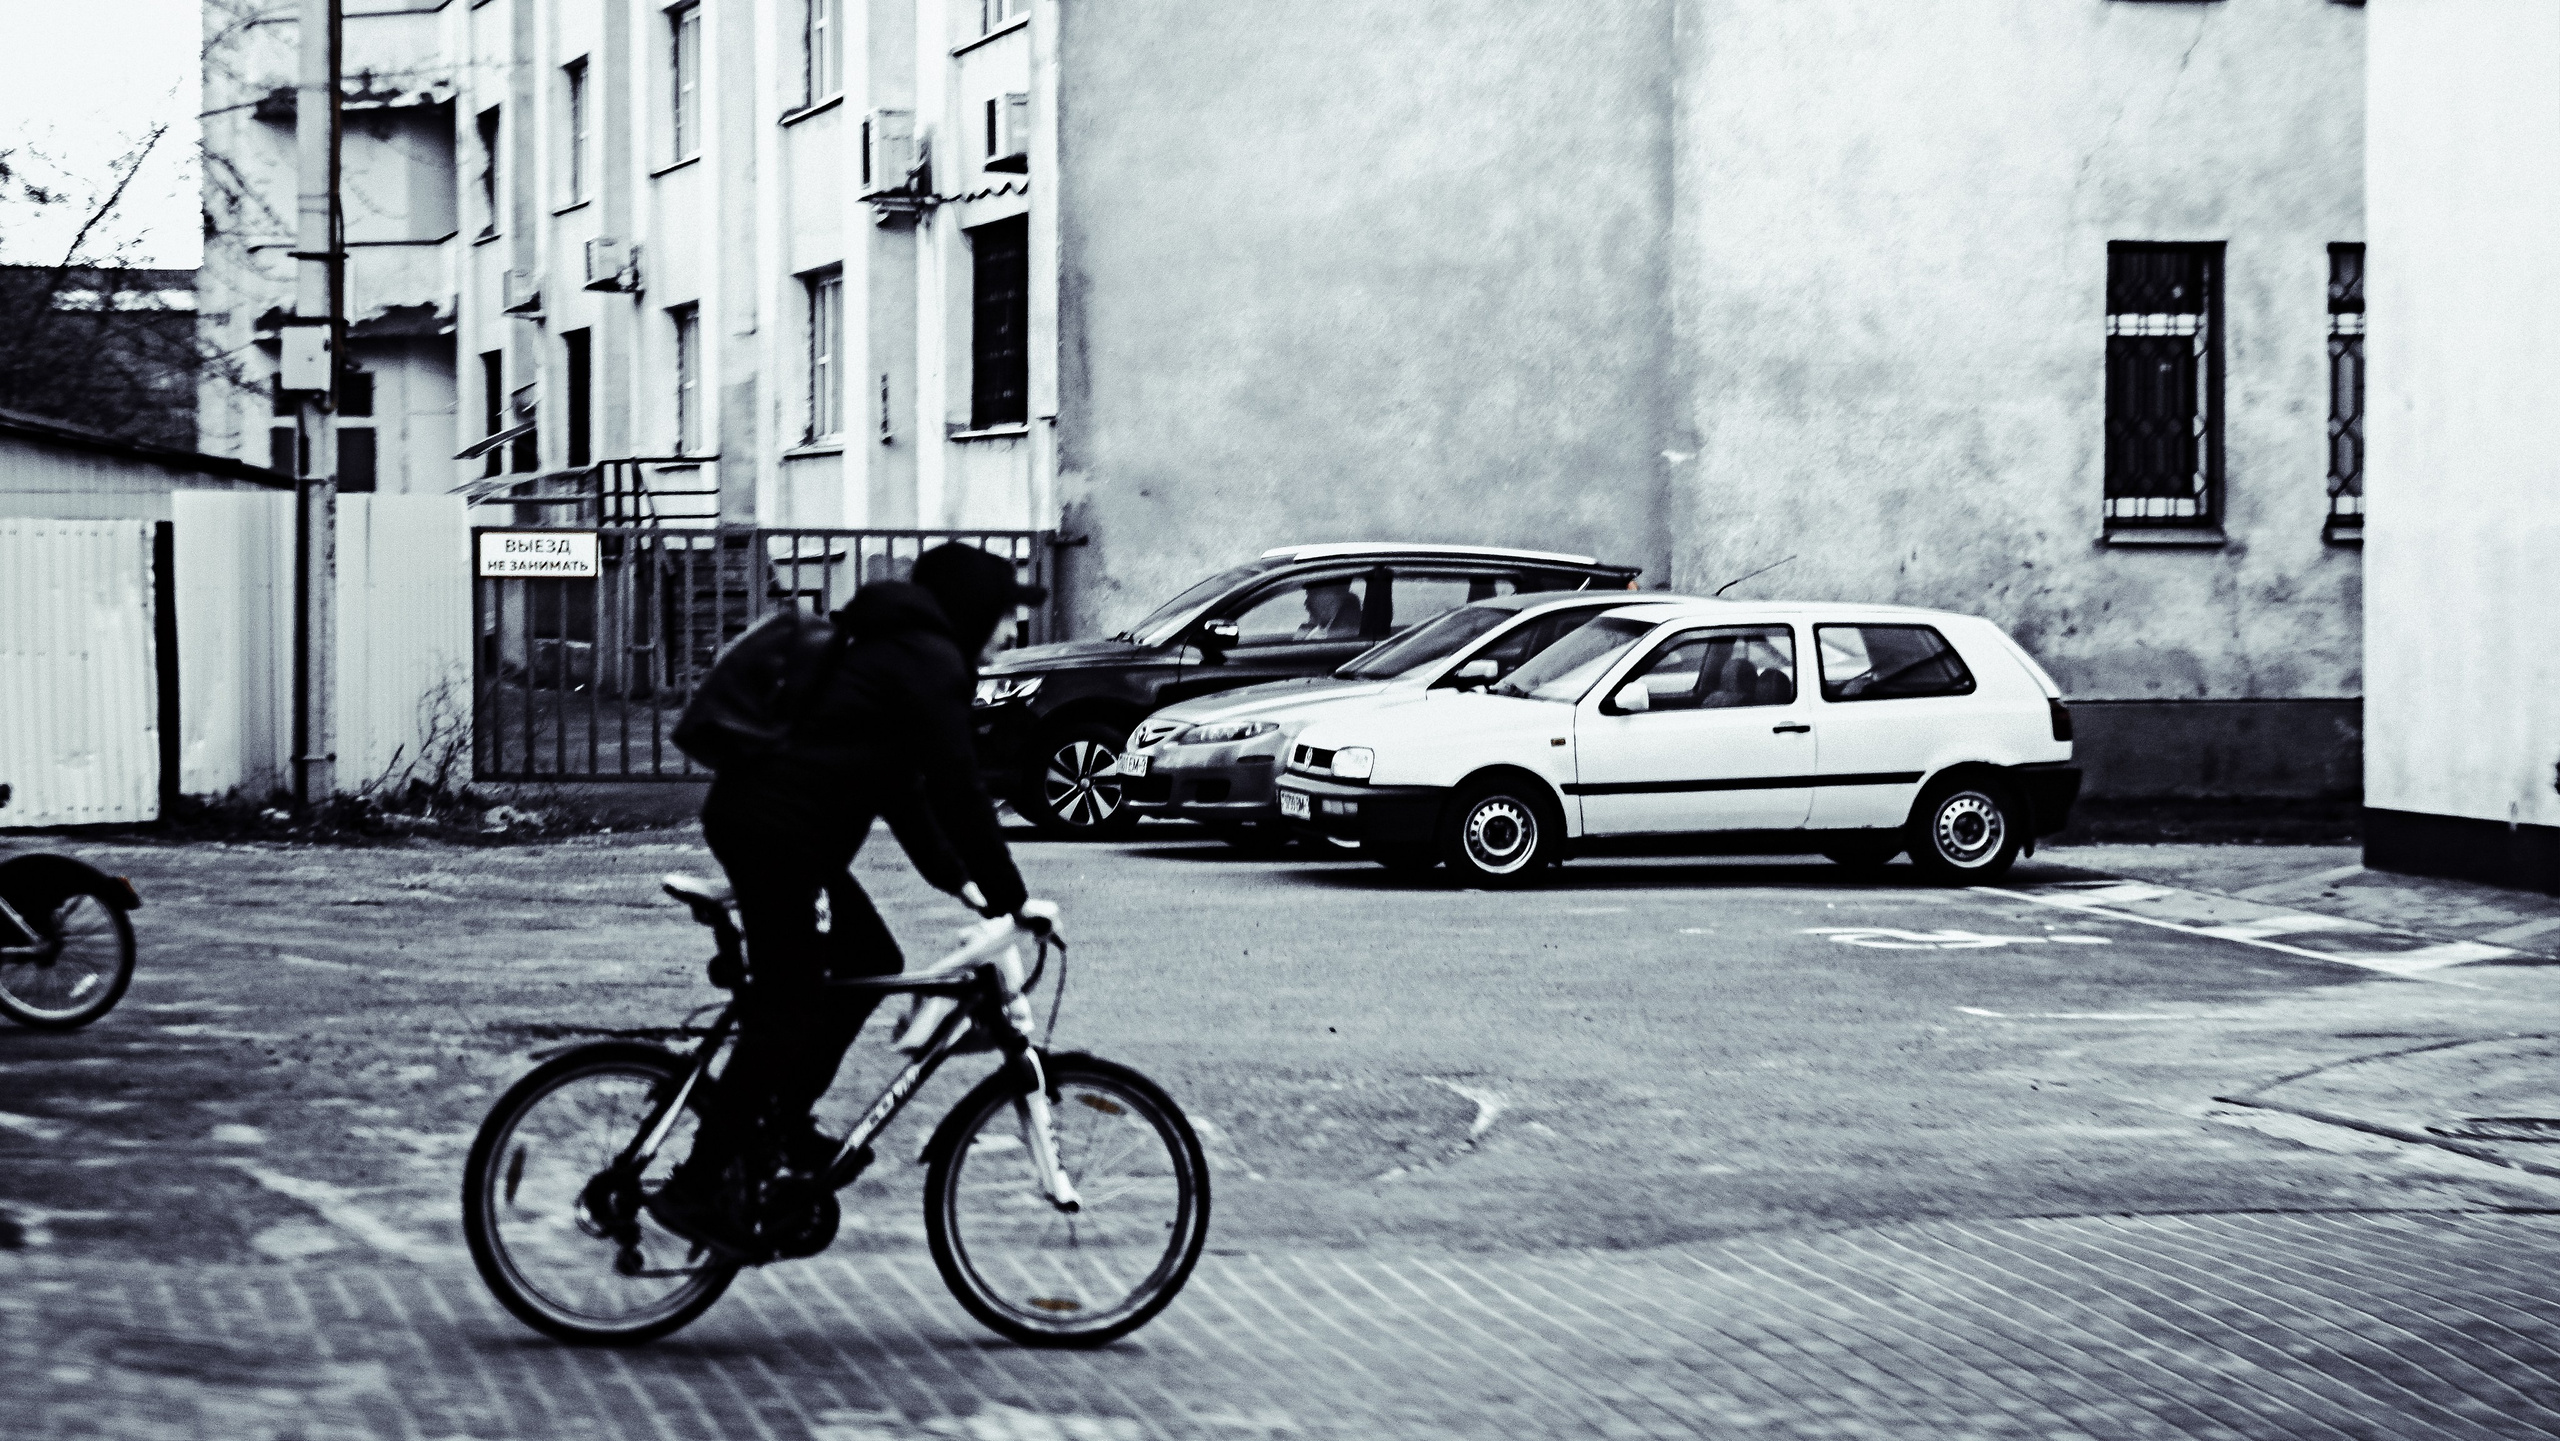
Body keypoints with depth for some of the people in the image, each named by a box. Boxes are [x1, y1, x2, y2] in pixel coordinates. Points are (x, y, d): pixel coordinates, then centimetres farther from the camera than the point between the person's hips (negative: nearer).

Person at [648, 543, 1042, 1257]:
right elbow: (957, 789, -13)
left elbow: (898, 783, 27)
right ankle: (695, 1188, -7)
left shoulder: (892, 649, 23)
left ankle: (782, 1125, 19)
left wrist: (953, 877, 23)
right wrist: (1008, 895, -8)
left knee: (871, 960, 16)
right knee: (788, 1013, -8)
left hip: (754, 819, 10)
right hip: (775, 831, -10)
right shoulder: (929, 663, -8)